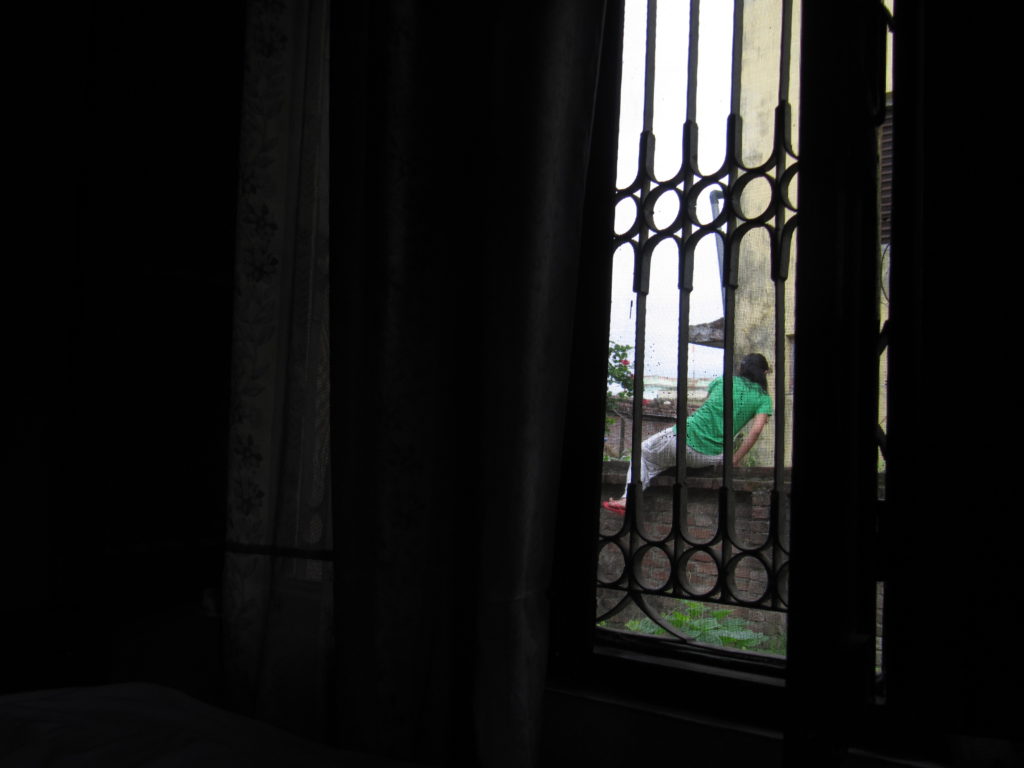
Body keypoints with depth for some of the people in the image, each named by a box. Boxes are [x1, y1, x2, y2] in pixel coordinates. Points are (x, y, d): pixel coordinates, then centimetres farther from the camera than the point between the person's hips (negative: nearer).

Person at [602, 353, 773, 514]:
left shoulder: (722, 381, 10)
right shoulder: (763, 398, 7)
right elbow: (755, 430, -7)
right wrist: (735, 460, 0)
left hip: (686, 439, -1)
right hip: (712, 457, 1)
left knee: (643, 451, 24)